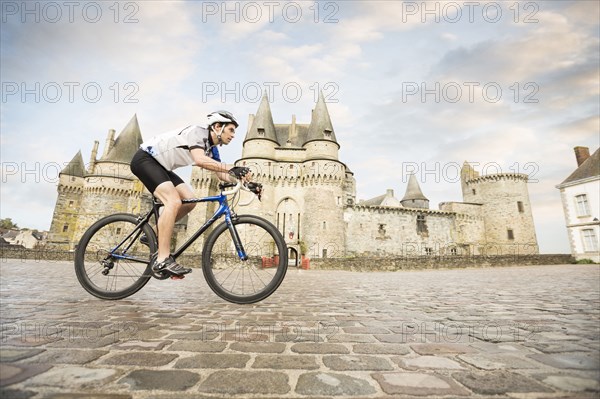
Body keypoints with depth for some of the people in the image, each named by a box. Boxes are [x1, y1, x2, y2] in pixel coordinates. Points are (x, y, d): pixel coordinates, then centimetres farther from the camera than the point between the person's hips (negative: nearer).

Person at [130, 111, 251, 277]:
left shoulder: (212, 149, 5)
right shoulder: (197, 132, -21)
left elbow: (221, 174, 2)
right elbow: (200, 159, -39)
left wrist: (243, 179, -13)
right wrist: (233, 168, -46)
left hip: (160, 166, 10)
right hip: (144, 159, -9)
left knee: (189, 200, 0)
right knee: (174, 201, -26)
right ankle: (162, 260, -24)